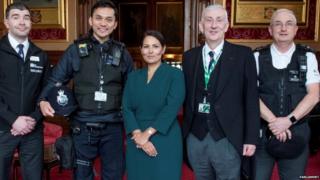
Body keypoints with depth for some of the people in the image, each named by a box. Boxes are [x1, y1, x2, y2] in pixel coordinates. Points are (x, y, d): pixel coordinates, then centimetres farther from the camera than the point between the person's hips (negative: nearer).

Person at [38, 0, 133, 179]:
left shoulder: (122, 53, 5)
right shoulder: (76, 49, 0)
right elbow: (55, 80, 3)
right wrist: (44, 100, -15)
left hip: (113, 127, 1)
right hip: (82, 126, -1)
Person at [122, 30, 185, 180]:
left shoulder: (175, 74, -1)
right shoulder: (133, 77, 10)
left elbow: (172, 107, -12)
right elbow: (126, 108, 2)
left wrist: (148, 133, -16)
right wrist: (138, 134, -13)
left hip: (165, 140, -3)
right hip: (136, 142, 3)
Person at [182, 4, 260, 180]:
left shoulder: (243, 54, -3)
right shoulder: (189, 56, 7)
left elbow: (251, 98, -4)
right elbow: (187, 96, 9)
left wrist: (251, 138, -6)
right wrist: (185, 130, 8)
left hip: (227, 139, -3)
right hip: (195, 138, 3)